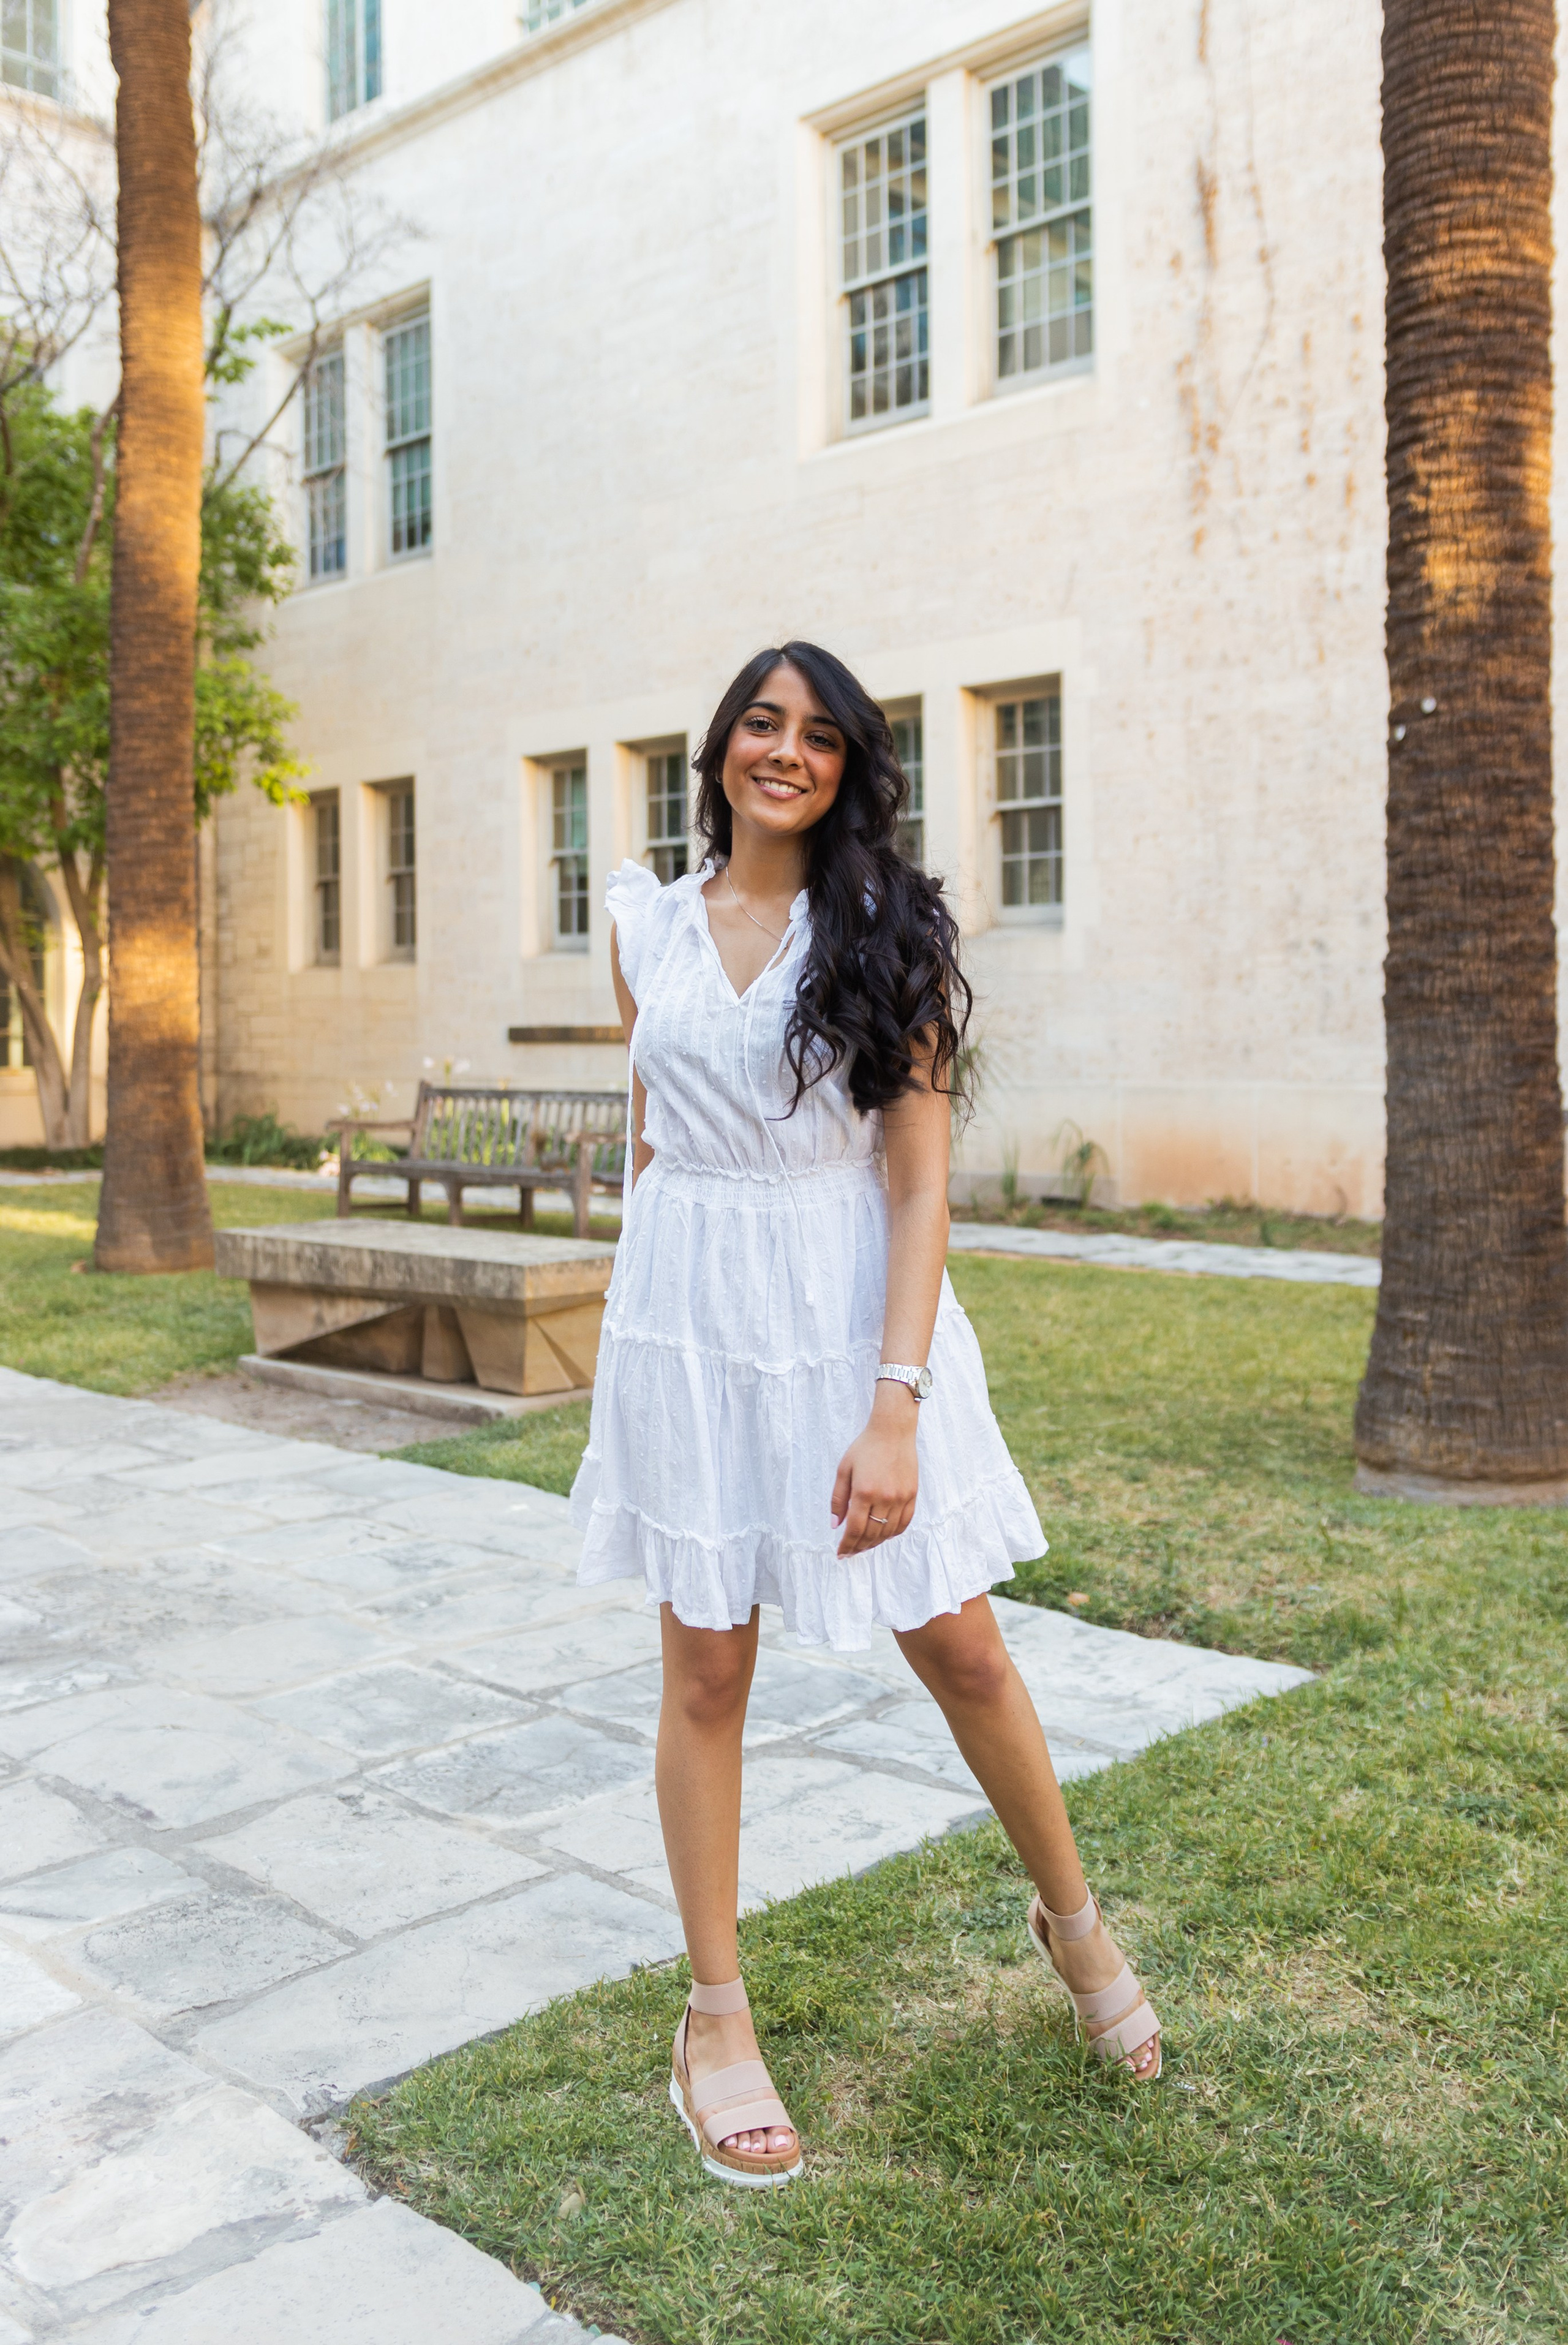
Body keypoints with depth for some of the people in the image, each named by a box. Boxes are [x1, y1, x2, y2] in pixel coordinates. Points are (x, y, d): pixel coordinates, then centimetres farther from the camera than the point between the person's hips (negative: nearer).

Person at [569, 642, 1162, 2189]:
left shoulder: (886, 933, -3)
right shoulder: (648, 926, 7)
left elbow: (920, 1185, -9)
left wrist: (893, 1407, -17)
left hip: (856, 1314, -2)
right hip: (689, 1319, 2)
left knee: (960, 1651, 8)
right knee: (706, 1670, 8)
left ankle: (1074, 1920, 35)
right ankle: (716, 2018, 25)